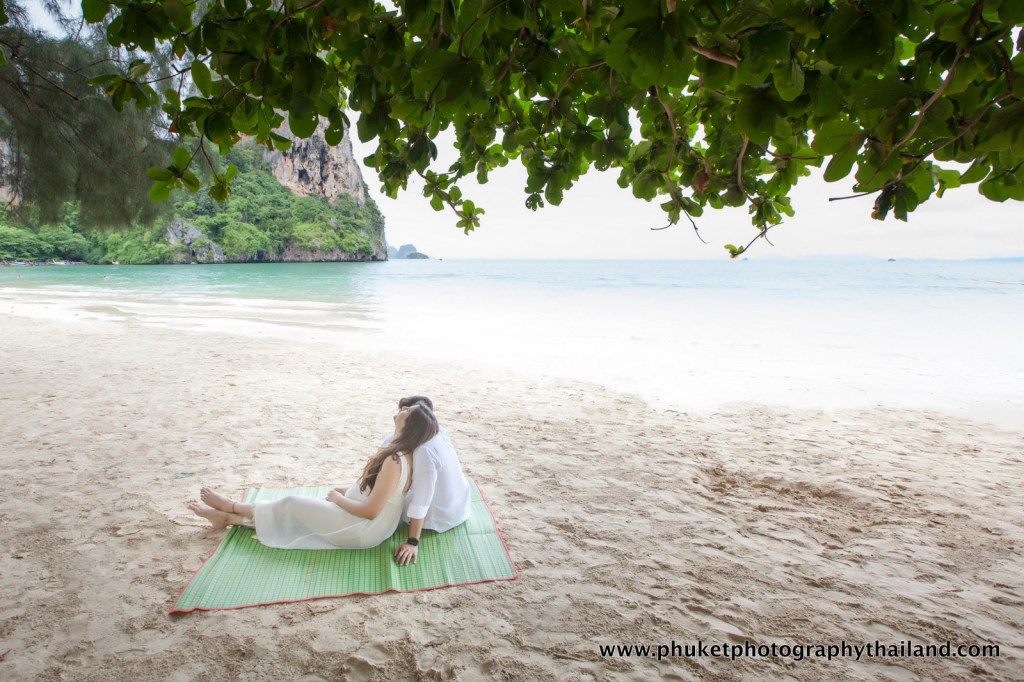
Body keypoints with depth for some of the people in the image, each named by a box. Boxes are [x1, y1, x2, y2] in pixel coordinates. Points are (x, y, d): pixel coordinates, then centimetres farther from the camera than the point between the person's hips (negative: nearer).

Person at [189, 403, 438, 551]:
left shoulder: (394, 461, -31)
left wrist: (338, 498, -12)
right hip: (369, 522, 8)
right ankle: (229, 517, 27)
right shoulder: (401, 452, -1)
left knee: (293, 504, 5)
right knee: (302, 506, 13)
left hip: (364, 529, -8)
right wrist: (346, 491, 7)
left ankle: (231, 507, 28)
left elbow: (370, 511, -27)